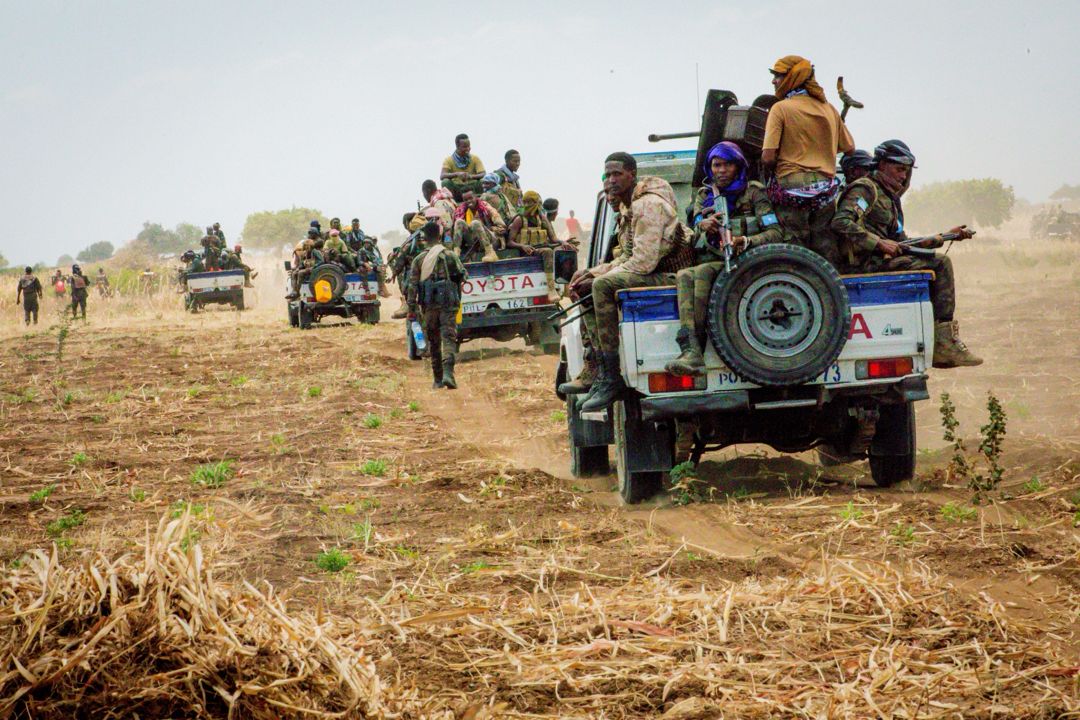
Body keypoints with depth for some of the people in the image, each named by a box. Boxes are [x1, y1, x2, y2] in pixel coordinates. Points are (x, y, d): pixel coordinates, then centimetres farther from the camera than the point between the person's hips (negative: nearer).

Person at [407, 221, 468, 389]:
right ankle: (448, 373, -27)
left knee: (433, 341, 13)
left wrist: (412, 309, 3)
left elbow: (412, 285, 0)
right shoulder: (450, 256, 0)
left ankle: (438, 380, 16)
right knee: (449, 338, -6)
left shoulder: (418, 259, 3)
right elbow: (463, 276, 4)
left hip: (429, 305, 2)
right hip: (448, 304, -2)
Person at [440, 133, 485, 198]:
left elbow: (484, 175, -12)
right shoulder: (449, 160, -3)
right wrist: (457, 174, -36)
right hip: (456, 189, -1)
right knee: (446, 182, -29)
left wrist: (471, 176, -33)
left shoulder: (475, 158, 1)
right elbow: (442, 176, -17)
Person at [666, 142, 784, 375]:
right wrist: (703, 226, -20)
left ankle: (693, 347, -35)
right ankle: (691, 352, -47)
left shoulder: (753, 192, 5)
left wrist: (745, 242, -23)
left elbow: (776, 234, -5)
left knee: (703, 272, -34)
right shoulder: (704, 195, 19)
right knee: (683, 275, -31)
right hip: (711, 263, 4)